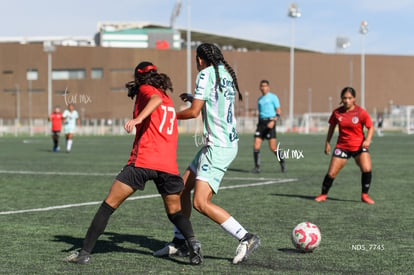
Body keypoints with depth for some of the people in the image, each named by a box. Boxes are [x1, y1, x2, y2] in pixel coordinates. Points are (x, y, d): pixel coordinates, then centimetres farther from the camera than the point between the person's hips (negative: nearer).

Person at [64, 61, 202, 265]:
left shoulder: (146, 89, 6)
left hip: (143, 161, -5)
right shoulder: (169, 102, 25)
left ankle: (85, 252, 0)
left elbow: (156, 99, -17)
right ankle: (192, 242, -7)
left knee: (109, 205, 2)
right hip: (169, 165, 5)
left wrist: (138, 118, -31)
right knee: (175, 212, 19)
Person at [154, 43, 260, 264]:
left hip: (218, 146, -10)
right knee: (183, 187, 15)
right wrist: (193, 98, 34)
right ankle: (179, 242, 21)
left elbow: (194, 112, -14)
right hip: (227, 141, 10)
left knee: (200, 203, -14)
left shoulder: (207, 73, -11)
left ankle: (246, 238, -11)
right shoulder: (226, 74, 14)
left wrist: (172, 115, 3)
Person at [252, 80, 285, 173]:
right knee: (256, 146, -8)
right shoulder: (259, 99, 19)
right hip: (261, 122, 5)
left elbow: (278, 111, -3)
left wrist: (273, 121, -19)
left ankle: (282, 162, 14)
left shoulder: (273, 97, 2)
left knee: (273, 147, -9)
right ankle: (257, 167, -2)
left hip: (270, 122, -5)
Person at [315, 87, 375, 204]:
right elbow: (332, 127, 11)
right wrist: (328, 143, 8)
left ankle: (365, 195, -3)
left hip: (359, 146, -1)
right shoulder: (337, 112, -4)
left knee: (366, 169, -22)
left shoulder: (361, 112, -11)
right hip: (342, 146, 1)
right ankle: (323, 195, 19)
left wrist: (367, 140, -21)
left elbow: (371, 127, -4)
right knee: (331, 173, -3)